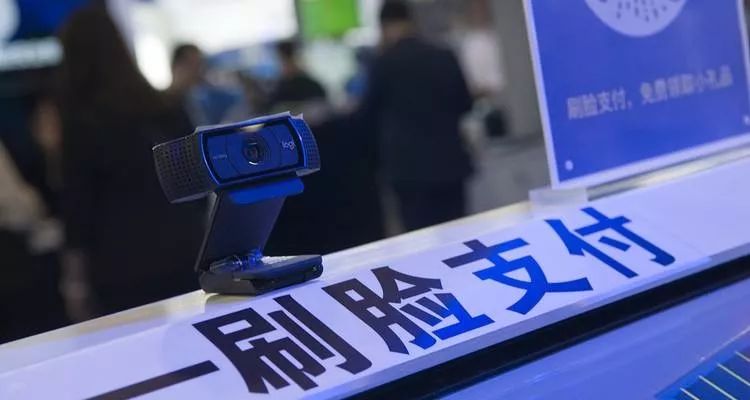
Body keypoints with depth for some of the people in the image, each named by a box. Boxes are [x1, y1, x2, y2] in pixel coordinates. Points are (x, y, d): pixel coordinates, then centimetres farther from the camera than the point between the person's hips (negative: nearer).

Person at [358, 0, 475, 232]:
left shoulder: (385, 62, -7)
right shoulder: (445, 57, 3)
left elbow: (368, 113, 3)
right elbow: (464, 104, 13)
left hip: (409, 168, -4)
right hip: (449, 163, 4)